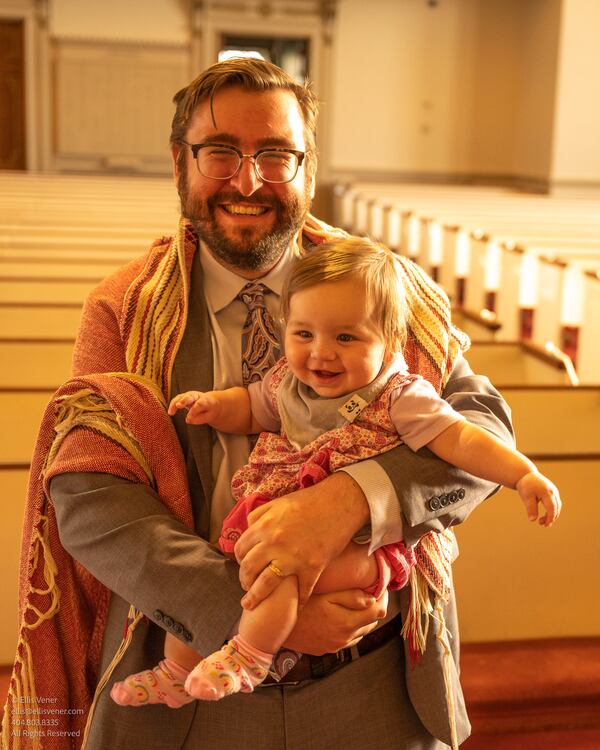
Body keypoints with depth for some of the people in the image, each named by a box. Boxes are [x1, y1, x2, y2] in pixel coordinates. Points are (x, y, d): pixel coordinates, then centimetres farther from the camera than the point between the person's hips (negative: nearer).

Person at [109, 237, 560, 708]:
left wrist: (524, 473, -27)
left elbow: (458, 439, -15)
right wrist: (217, 405, 3)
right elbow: (251, 408, 24)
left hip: (360, 542, -6)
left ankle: (249, 658, -11)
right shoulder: (287, 383, 6)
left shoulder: (400, 398, -10)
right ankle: (178, 673, 22)